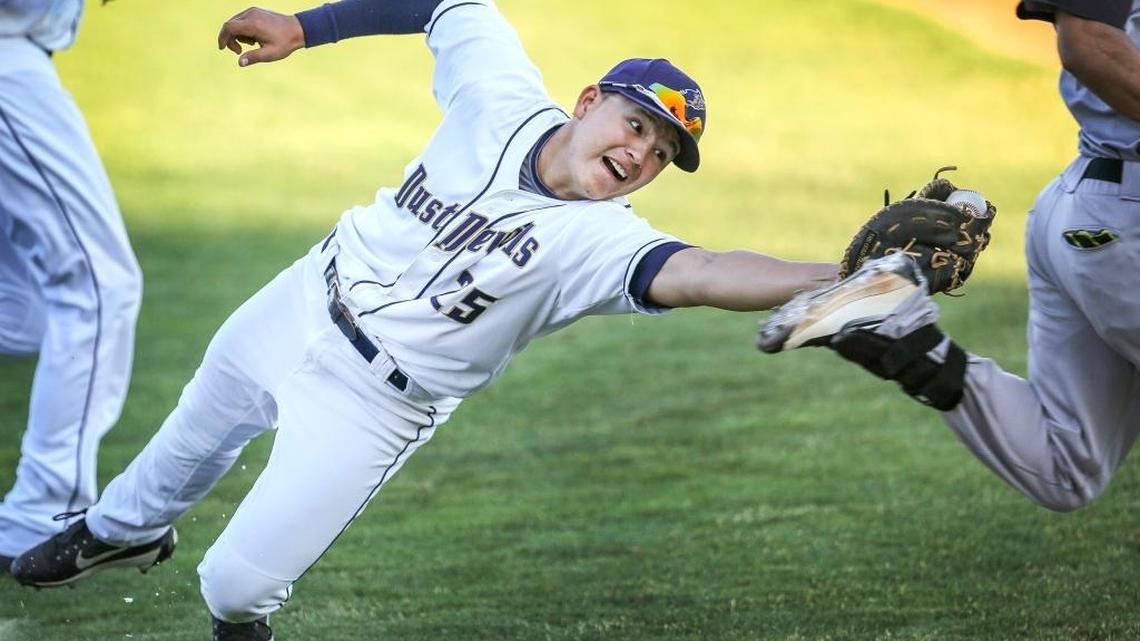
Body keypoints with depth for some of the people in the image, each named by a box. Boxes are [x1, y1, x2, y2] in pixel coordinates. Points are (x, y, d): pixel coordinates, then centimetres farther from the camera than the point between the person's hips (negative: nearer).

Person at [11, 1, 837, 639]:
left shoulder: (601, 240, -27)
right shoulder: (503, 99, -15)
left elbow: (699, 273, -46)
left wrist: (836, 281, -63)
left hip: (368, 407, -4)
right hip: (292, 313, 4)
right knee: (188, 446, 29)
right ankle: (122, 532, 62)